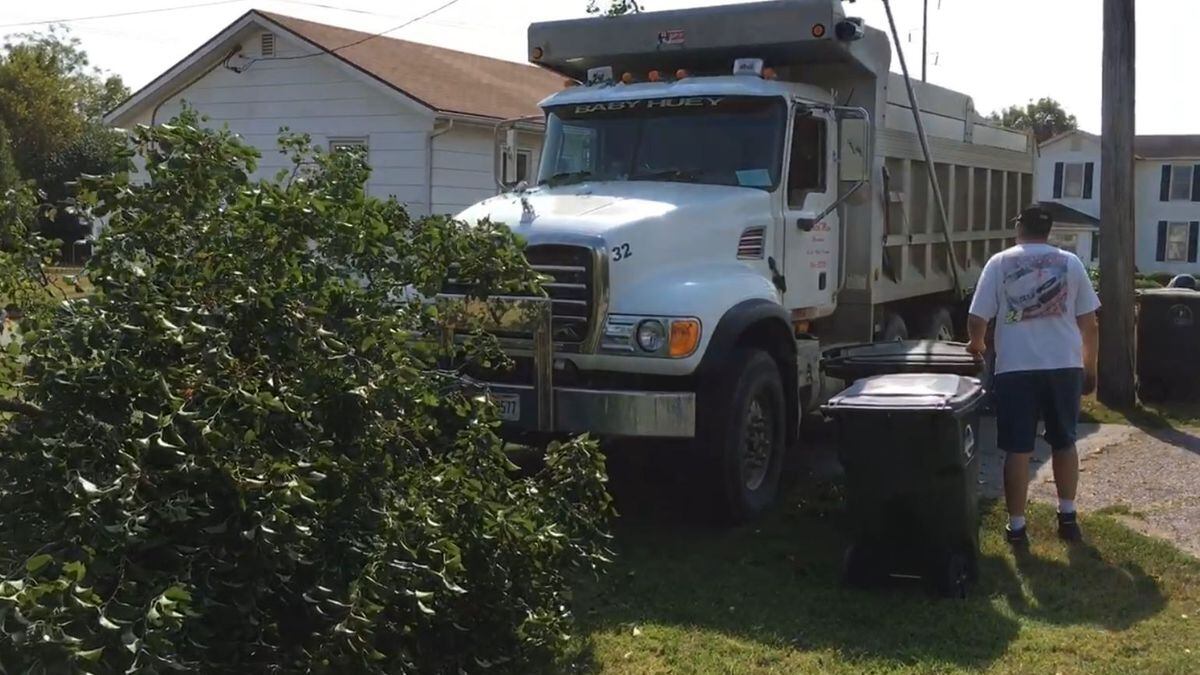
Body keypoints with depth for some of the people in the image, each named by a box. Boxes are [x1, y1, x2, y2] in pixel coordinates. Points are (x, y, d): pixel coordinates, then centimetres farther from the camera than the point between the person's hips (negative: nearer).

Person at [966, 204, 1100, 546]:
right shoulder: (1070, 263, 6)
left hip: (1016, 368, -2)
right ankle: (1067, 516, 25)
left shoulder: (999, 263, 2)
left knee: (1017, 450, 4)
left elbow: (976, 320, -1)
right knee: (1064, 442, 19)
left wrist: (977, 344, 21)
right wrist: (1090, 368, 16)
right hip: (1065, 366, 2)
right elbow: (1089, 324, 5)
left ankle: (1016, 526, 7)